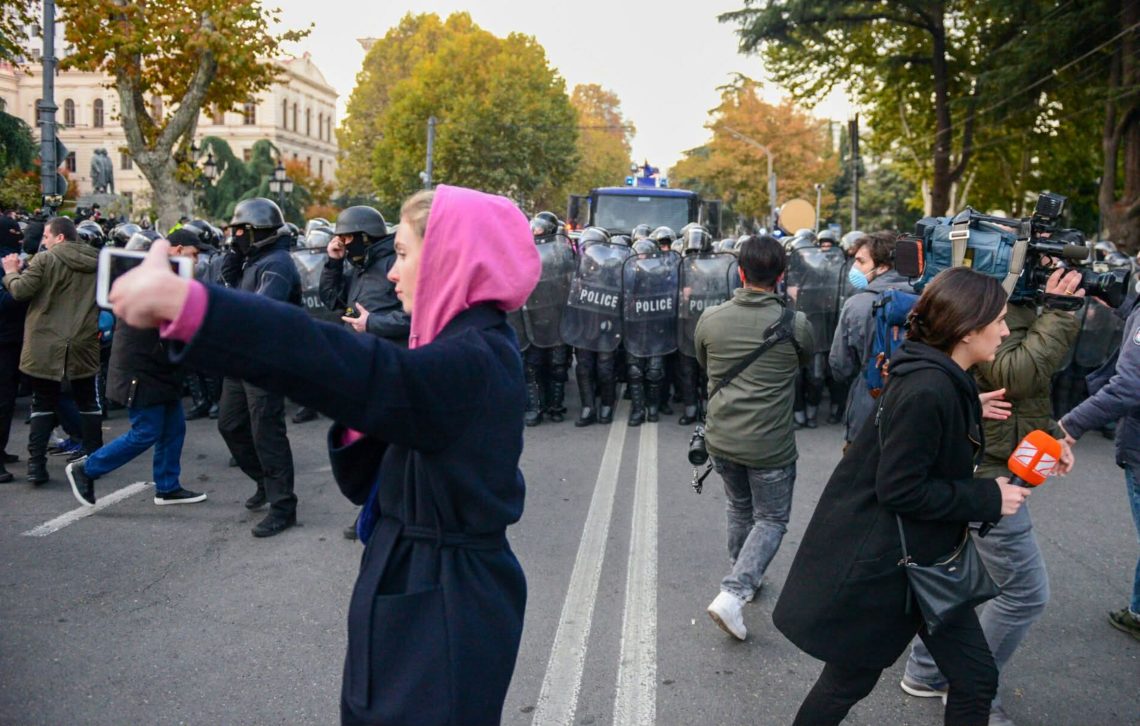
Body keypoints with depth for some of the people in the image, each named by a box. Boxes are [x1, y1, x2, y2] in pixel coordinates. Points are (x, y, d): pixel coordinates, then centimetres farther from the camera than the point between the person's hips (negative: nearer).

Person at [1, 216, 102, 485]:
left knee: (43, 404, 7)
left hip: (45, 346, -3)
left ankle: (36, 464, 5)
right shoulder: (97, 262, 7)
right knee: (88, 403, 14)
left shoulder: (45, 259, -8)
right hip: (84, 344, 3)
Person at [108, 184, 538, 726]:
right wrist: (358, 417, -11)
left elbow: (368, 374, -41)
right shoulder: (468, 351, 9)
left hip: (445, 618, -9)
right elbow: (366, 483, 9)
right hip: (415, 599, 9)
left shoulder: (475, 363, -22)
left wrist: (182, 301, -45)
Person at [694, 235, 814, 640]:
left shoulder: (710, 320, -6)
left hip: (721, 437, 4)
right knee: (771, 519, 12)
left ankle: (745, 577, 42)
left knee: (738, 509, 26)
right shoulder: (796, 324, -13)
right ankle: (733, 592, -3)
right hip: (769, 444, -4)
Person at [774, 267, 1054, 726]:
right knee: (849, 680, 12)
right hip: (882, 564, -9)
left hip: (927, 556, 9)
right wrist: (986, 499, -18)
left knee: (976, 679, 13)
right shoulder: (927, 391, -27)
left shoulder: (949, 381, 4)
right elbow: (899, 489, -27)